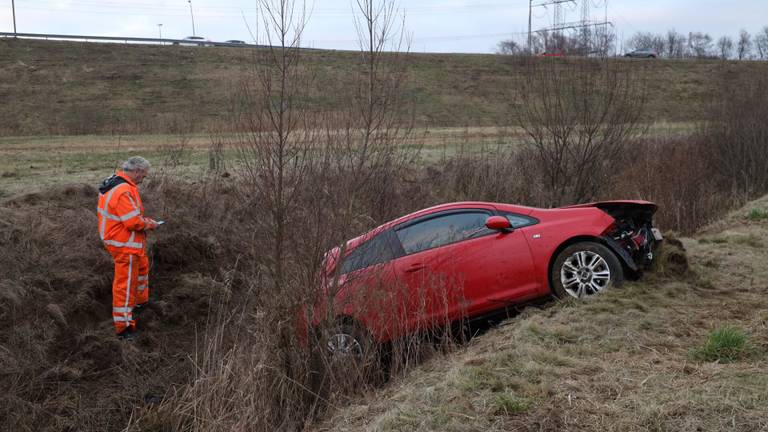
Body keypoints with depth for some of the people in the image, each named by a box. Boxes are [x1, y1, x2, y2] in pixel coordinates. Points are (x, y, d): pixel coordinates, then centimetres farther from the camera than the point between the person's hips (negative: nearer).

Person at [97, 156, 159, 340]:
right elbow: (133, 222, -29)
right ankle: (123, 326, 6)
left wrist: (143, 219, 6)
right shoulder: (124, 192, -28)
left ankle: (141, 301, 49)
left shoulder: (114, 182, 5)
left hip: (121, 240, 11)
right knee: (125, 284, -2)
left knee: (142, 266, 31)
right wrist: (149, 224, -11)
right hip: (124, 244, -11)